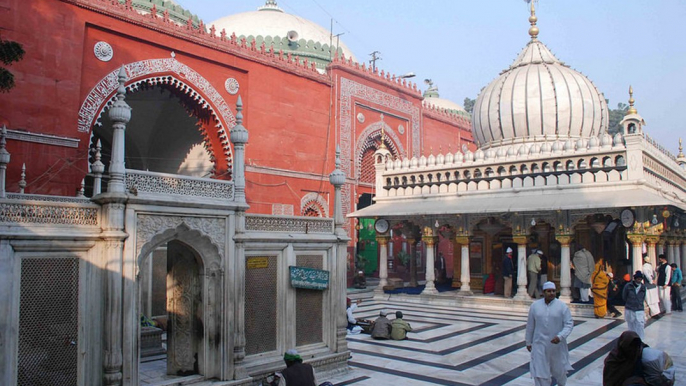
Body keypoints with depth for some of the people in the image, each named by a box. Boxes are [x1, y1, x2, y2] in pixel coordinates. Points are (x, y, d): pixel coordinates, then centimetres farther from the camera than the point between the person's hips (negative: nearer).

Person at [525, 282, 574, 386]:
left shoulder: (562, 306, -6)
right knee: (540, 373, -2)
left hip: (557, 345, 0)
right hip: (540, 344, 0)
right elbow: (530, 326, 7)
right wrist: (528, 342, 11)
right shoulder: (535, 305, -1)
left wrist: (560, 336, -21)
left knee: (559, 369, 19)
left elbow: (569, 324, -6)